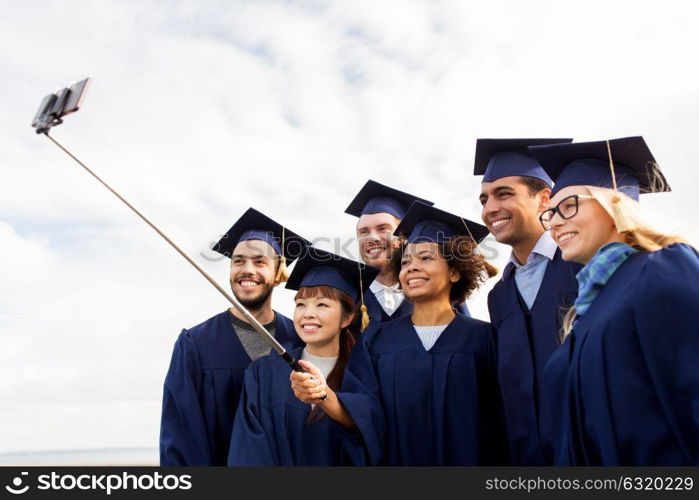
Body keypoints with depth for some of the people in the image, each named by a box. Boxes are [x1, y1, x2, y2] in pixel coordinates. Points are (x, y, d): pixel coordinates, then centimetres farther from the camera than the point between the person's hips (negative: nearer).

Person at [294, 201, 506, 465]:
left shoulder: (482, 338, -7)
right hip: (396, 459, 2)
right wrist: (325, 395, -27)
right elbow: (366, 415, -10)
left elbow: (501, 421, -8)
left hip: (466, 461, -1)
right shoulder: (375, 339, -1)